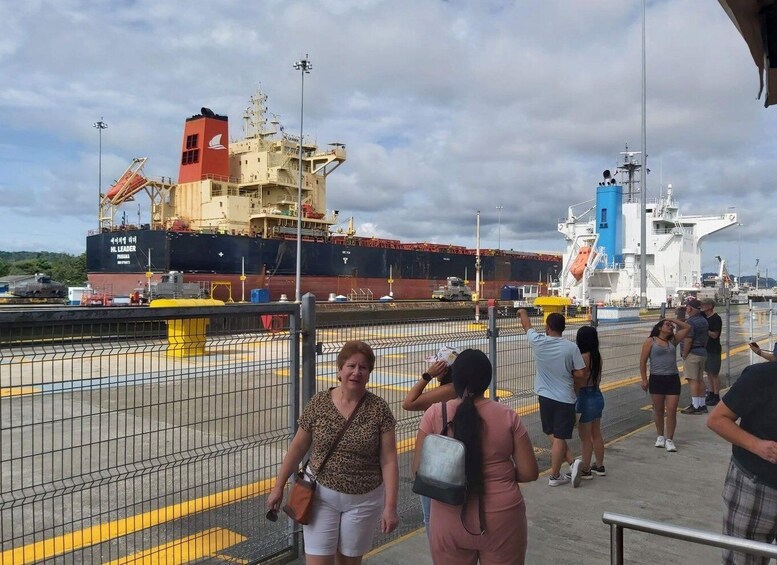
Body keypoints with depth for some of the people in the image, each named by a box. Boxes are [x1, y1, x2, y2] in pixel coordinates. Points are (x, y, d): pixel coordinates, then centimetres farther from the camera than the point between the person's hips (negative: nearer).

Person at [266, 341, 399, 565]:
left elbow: (389, 461, -10)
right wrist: (279, 487, 5)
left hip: (363, 500, 0)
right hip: (321, 495, 0)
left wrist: (390, 506, -13)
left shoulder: (379, 409, -10)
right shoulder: (318, 403, -7)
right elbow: (298, 448, 2)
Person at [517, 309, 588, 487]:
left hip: (545, 397, 1)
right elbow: (582, 374, -8)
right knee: (559, 438, 3)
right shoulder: (571, 348, -11)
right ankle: (555, 476, 7)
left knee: (553, 435, 17)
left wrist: (523, 312, 33)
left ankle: (572, 462, 9)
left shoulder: (538, 342, -8)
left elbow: (526, 325, 13)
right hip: (565, 399, -1)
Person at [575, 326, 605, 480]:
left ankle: (585, 470, 15)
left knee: (585, 438, 5)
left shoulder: (584, 357, -22)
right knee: (596, 435, 19)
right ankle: (600, 466, 31)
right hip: (598, 396, 8)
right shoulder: (597, 356, 3)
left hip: (586, 398, -8)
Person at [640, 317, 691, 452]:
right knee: (659, 410, 9)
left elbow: (688, 327, 11)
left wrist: (673, 320, 11)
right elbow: (643, 361, -2)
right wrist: (644, 379, -7)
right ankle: (660, 436, 24)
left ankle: (669, 439, 4)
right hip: (656, 379, -2)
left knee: (672, 410, -3)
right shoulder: (650, 341, 0)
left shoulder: (673, 341, 11)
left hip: (673, 379, 2)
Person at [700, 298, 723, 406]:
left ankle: (716, 397, 4)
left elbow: (714, 335, -20)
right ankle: (711, 393, 22)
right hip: (706, 348, 8)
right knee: (708, 372, 13)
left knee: (714, 373, -2)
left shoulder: (716, 319, -15)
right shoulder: (704, 316, 7)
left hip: (714, 350, -8)